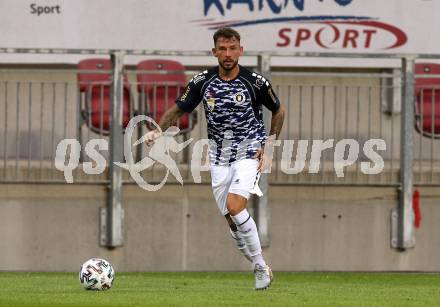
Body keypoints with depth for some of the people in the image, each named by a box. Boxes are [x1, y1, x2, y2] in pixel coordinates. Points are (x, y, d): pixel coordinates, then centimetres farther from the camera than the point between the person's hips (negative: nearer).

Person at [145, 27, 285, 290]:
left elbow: (278, 111, 7)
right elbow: (179, 109, 7)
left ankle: (261, 266, -11)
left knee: (234, 206, -24)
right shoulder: (203, 82, -4)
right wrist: (159, 130, -11)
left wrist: (269, 145, -1)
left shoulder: (256, 82, -9)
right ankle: (261, 269, 18)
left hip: (250, 153, -4)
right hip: (219, 157, 4)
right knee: (231, 219, 2)